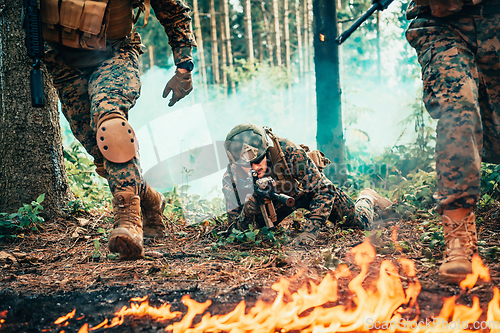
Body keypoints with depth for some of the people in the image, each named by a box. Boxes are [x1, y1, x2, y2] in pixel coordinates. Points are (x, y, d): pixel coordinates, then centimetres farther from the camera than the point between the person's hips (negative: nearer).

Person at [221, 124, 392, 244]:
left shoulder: (290, 153, -41)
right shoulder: (235, 173, -31)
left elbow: (324, 190, -37)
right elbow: (238, 223, -26)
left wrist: (309, 230, -47)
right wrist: (248, 210, -50)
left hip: (310, 189, -3)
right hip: (281, 197, 3)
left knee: (361, 223, -7)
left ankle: (367, 198, 32)